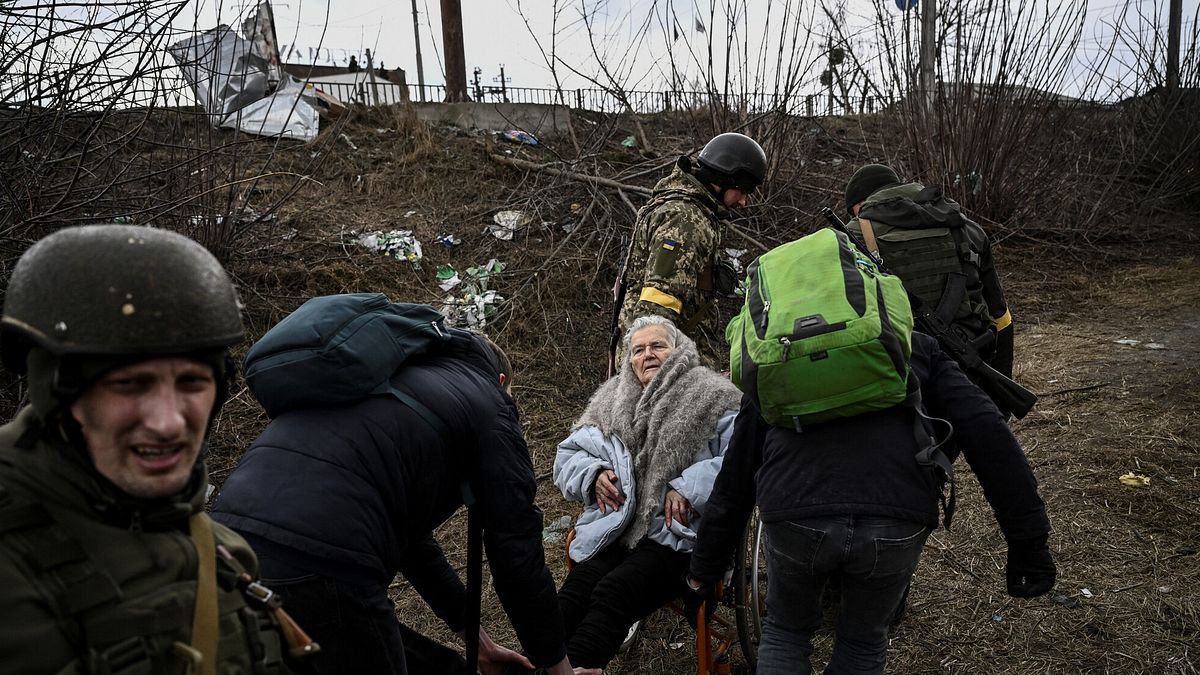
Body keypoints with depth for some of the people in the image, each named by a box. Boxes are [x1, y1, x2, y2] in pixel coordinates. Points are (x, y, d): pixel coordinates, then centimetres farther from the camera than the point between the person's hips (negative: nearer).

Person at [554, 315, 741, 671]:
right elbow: (567, 455, 26)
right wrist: (593, 474, 4)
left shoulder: (712, 399, 5)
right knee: (575, 590, -26)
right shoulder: (609, 401, 20)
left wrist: (690, 487, -17)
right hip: (612, 531, 4)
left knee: (613, 592, -30)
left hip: (679, 537, -4)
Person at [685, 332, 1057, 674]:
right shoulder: (917, 348, 26)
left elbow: (735, 477, 29)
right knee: (863, 642, 28)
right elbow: (986, 431, 11)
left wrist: (704, 569, 34)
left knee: (786, 632, 30)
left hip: (795, 516, 0)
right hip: (897, 525, 0)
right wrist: (1029, 541, 9)